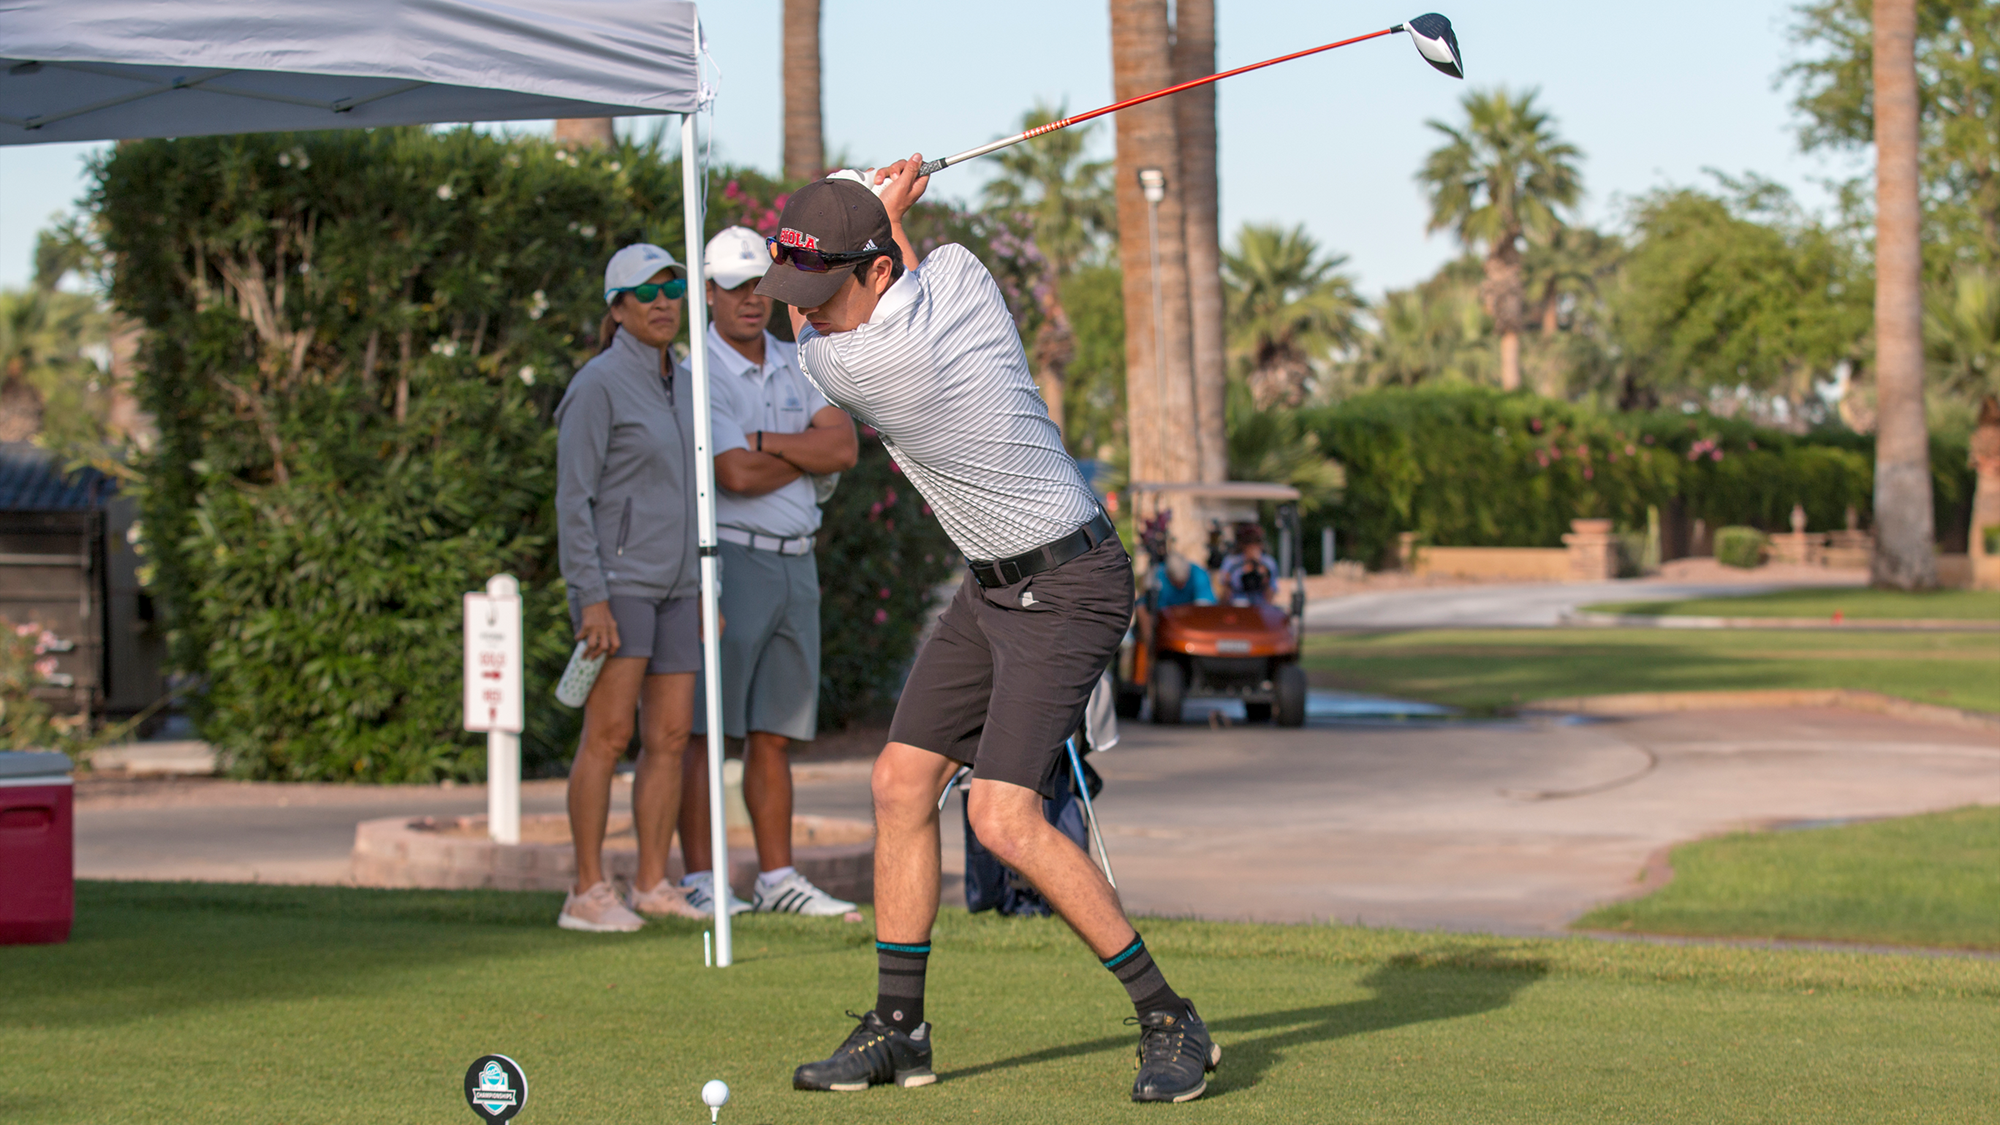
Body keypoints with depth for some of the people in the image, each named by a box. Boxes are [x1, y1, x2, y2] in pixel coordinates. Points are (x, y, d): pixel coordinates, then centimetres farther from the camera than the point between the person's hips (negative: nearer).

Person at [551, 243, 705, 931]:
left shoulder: (678, 386, 13)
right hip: (615, 581, -8)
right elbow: (572, 499, -13)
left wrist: (704, 591, 16)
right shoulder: (598, 385, -10)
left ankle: (652, 885, 10)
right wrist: (591, 600, -19)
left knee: (670, 737, 4)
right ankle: (587, 894, -6)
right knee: (608, 736, -9)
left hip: (672, 587, 8)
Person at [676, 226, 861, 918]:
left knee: (774, 733, 8)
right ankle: (699, 882, -6)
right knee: (705, 730, -6)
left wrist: (765, 441, -13)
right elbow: (735, 476, -20)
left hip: (795, 566, 7)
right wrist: (809, 455, -4)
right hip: (726, 558, -7)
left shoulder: (795, 366, 13)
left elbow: (844, 448, -1)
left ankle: (778, 879, 10)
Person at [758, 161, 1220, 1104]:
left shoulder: (841, 365, -25)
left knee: (1004, 820, -18)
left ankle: (1170, 1021, -7)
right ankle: (899, 1028, 15)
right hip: (993, 585, 10)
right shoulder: (959, 271, -5)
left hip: (1067, 592, -10)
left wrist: (882, 212, 7)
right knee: (902, 782, 7)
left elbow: (813, 336, 1)